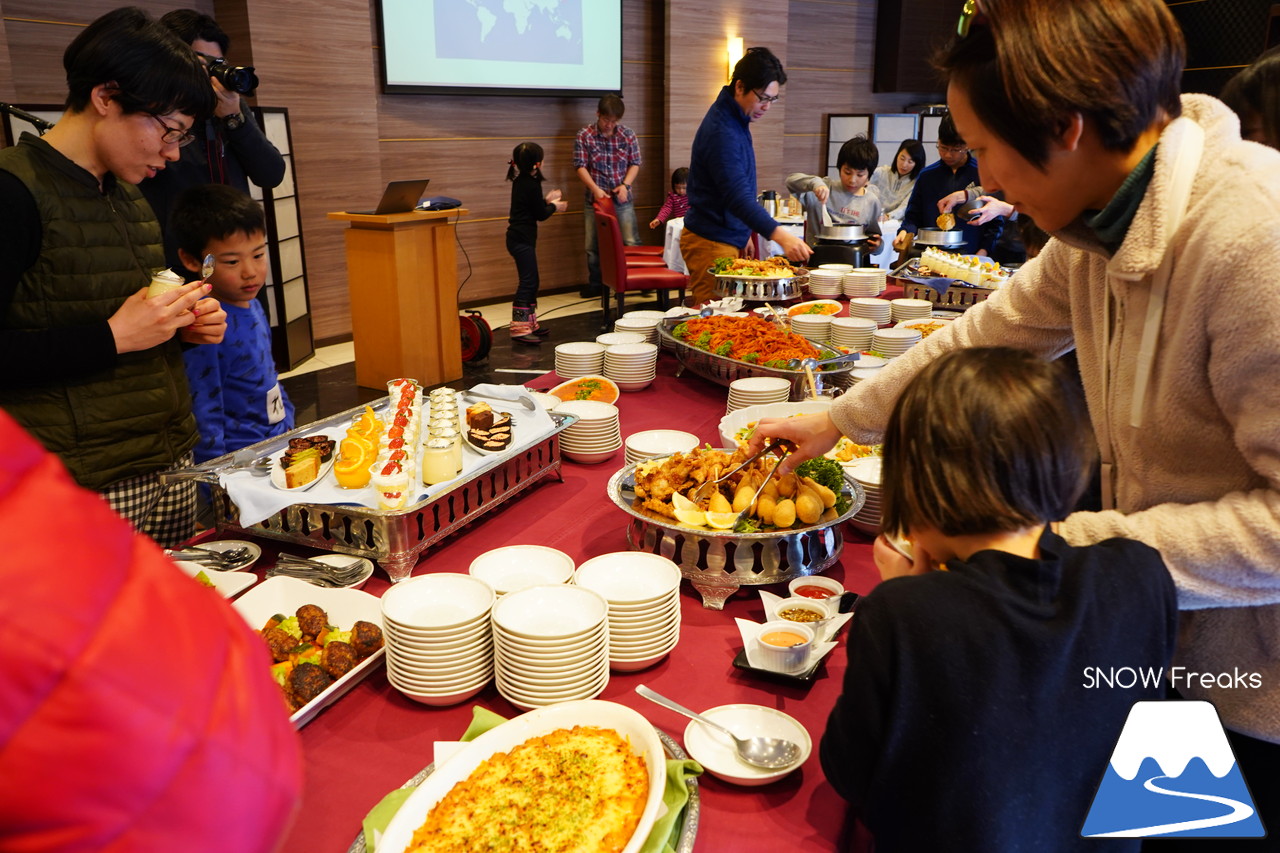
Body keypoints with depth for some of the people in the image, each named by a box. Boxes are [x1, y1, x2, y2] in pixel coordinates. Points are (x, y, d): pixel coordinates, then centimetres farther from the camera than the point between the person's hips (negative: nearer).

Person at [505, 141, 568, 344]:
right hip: (522, 240, -10)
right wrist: (554, 207, 7)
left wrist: (547, 200, 24)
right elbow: (540, 214, -11)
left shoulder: (520, 181, 11)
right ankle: (519, 329, -10)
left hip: (518, 238, 10)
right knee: (528, 282, -9)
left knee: (530, 281, 16)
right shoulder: (531, 184, -16)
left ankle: (529, 324, 23)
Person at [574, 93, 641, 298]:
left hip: (622, 198, 0)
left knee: (631, 243, -4)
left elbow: (635, 164, 5)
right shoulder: (584, 136, -5)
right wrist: (595, 189, -20)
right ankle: (596, 285, 18)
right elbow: (580, 166, -7)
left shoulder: (628, 134, 0)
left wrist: (625, 184, -12)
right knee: (593, 245, 6)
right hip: (595, 197, 0)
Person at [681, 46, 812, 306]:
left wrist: (745, 234, 21)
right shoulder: (721, 131, -21)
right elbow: (738, 197, -31)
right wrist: (780, 235, -40)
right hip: (711, 244, -10)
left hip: (729, 238, 10)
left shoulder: (734, 119, 11)